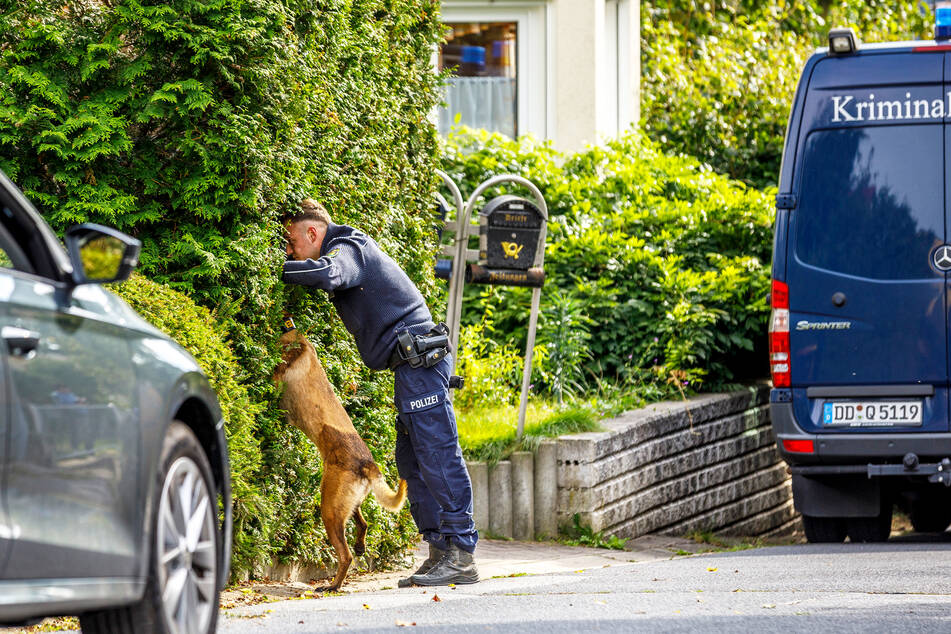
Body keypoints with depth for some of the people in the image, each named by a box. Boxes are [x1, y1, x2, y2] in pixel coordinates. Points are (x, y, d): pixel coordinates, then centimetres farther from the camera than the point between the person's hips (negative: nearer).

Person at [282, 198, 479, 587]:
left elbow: (326, 274, -31)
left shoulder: (347, 249, -9)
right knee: (411, 460, 10)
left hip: (419, 356, -10)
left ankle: (461, 554, -14)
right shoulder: (350, 250, 22)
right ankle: (440, 550, 10)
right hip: (414, 364, 10)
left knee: (438, 454, -12)